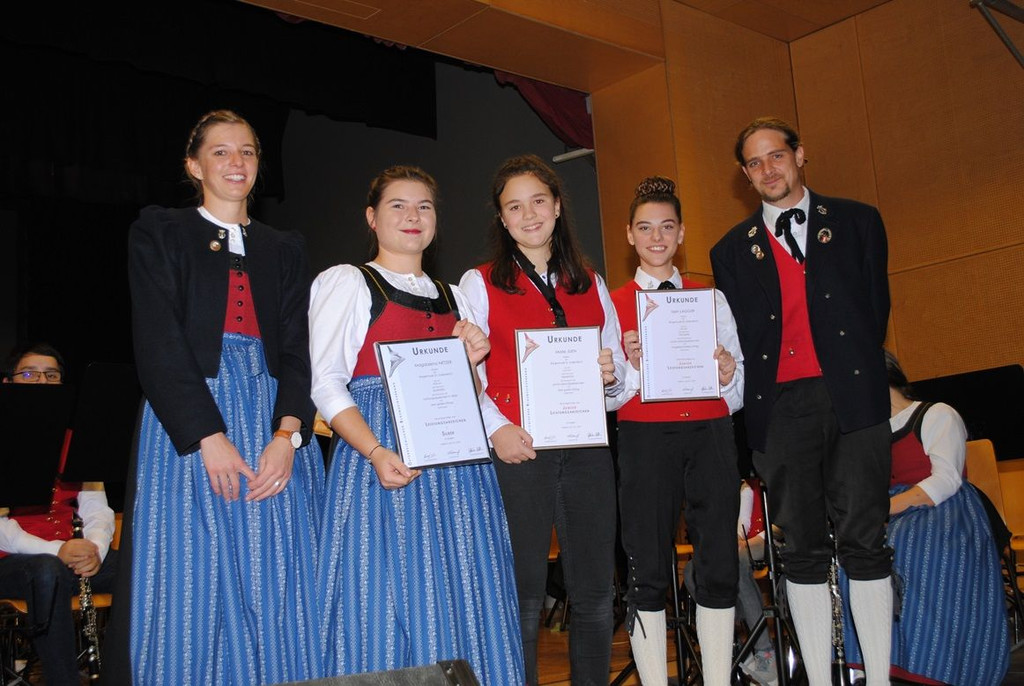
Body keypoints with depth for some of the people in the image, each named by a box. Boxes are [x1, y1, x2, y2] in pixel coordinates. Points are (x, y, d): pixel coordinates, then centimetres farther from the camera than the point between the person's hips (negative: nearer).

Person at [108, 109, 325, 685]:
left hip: (277, 428, 3)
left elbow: (298, 349, 7)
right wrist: (210, 438, -15)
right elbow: (159, 346, -4)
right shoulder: (160, 234, 7)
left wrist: (288, 434, -10)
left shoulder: (285, 250, 17)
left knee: (278, 593, 1)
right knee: (195, 590, -2)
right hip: (188, 426, -2)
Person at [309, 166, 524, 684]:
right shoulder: (346, 283, 5)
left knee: (462, 599, 4)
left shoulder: (452, 297, 20)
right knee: (389, 601, -5)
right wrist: (376, 453, -20)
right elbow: (325, 382, -6)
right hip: (384, 459, -5)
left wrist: (471, 361, 0)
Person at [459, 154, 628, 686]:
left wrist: (612, 373, -5)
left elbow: (619, 363, 18)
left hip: (586, 447, 3)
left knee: (595, 591, 6)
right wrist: (496, 428, -17)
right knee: (523, 594, -2)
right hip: (517, 450, -3)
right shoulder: (480, 283, 6)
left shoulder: (590, 283, 17)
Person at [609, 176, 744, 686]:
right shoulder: (611, 304, 8)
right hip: (643, 437, -2)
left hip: (711, 435, 2)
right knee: (647, 572, 0)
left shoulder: (712, 299, 16)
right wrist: (633, 368, -16)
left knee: (718, 567, 2)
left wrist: (727, 377, -8)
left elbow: (737, 394, 13)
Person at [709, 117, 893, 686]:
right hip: (780, 407, 1)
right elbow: (735, 339, 11)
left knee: (866, 541, 0)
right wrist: (755, 402, 3)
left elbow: (876, 304, 10)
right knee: (803, 549, 5)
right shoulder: (732, 251, 13)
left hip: (853, 399, -1)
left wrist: (856, 373, 5)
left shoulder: (857, 222, 11)